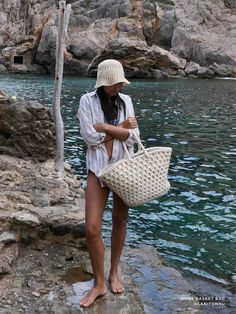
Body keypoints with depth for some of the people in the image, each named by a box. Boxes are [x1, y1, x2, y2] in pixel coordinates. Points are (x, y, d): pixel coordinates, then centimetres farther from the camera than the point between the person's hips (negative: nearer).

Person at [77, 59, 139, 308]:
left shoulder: (126, 100, 4)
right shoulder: (87, 101, -4)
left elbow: (133, 137, -5)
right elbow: (91, 137, -13)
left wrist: (105, 127, -14)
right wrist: (121, 128, -9)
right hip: (98, 168, -2)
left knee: (120, 221, 12)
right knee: (92, 228, -7)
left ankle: (114, 272, 32)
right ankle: (99, 283, 12)